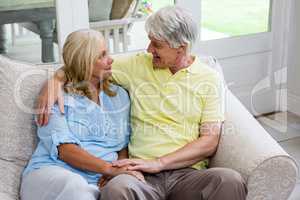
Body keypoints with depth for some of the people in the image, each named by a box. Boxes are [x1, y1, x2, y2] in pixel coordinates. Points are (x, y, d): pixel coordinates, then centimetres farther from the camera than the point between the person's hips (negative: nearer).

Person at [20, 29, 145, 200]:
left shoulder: (120, 96, 16)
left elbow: (123, 147, 13)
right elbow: (63, 149, -11)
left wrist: (117, 173, -8)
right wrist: (110, 168, -22)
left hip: (98, 183, 4)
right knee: (74, 185, -38)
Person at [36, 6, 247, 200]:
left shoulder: (210, 79, 7)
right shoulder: (138, 64, 12)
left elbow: (210, 142, 0)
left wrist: (159, 163, -11)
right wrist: (56, 81, -1)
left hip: (189, 173, 0)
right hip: (143, 175, 0)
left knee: (231, 180, -33)